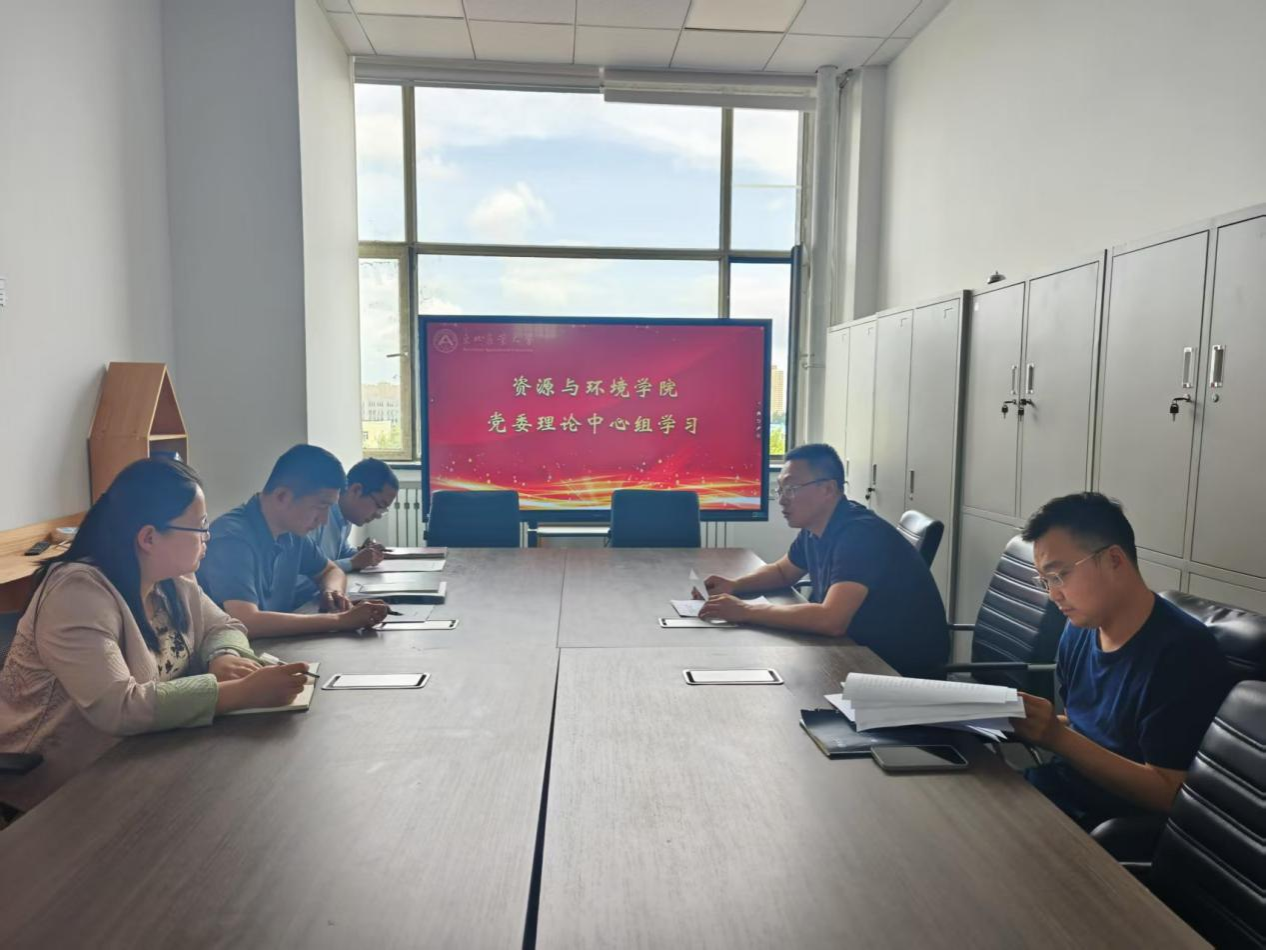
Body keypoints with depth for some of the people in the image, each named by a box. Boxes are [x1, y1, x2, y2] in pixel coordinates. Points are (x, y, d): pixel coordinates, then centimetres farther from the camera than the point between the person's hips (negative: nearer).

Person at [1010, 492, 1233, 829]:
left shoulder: (1182, 653, -19)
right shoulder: (1079, 630, 3)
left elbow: (1168, 795, -19)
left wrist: (1057, 738, -26)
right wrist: (1035, 725, -5)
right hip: (1051, 789, 7)